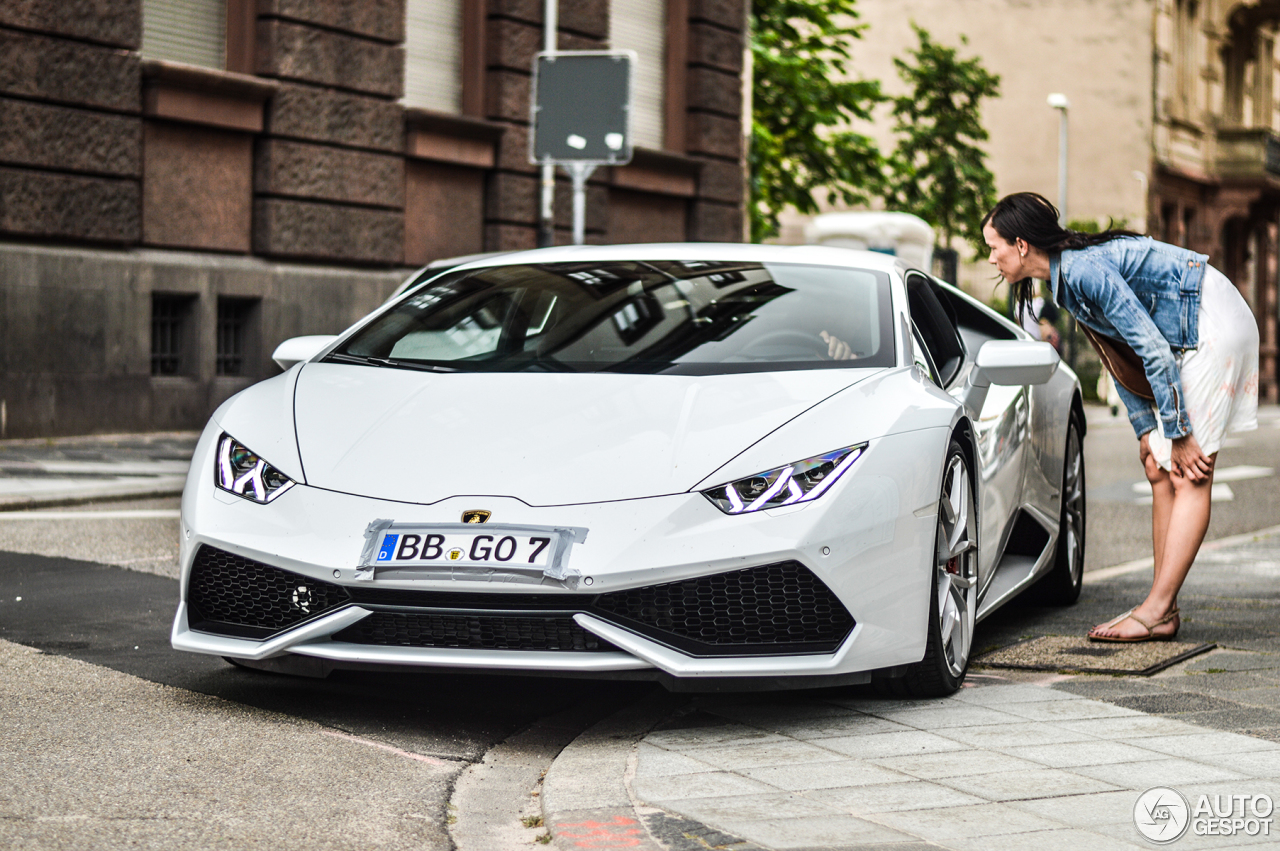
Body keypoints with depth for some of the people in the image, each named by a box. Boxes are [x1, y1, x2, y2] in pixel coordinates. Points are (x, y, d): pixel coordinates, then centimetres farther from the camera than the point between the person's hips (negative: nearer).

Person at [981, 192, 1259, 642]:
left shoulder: (1085, 269, -23)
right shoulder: (1067, 276, 6)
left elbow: (1153, 349, -24)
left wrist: (1178, 433, -19)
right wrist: (1145, 428, 8)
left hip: (1215, 326, -10)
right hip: (1188, 336, 10)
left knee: (1189, 477, -11)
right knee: (1159, 470, 6)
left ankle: (1155, 610, -13)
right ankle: (1164, 610, 7)